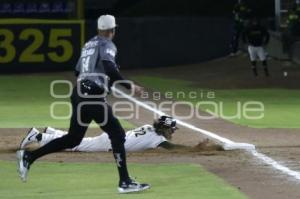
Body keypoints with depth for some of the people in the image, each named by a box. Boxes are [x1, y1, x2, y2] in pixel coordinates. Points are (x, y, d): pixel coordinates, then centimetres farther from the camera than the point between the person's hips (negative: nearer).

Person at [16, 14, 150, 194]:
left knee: (73, 139, 15)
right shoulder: (107, 45, -4)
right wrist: (129, 86, -22)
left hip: (79, 94, 8)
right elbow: (110, 69, -21)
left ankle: (29, 156, 11)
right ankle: (125, 182, -9)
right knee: (117, 135, -5)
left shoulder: (89, 45, 20)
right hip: (94, 97, -8)